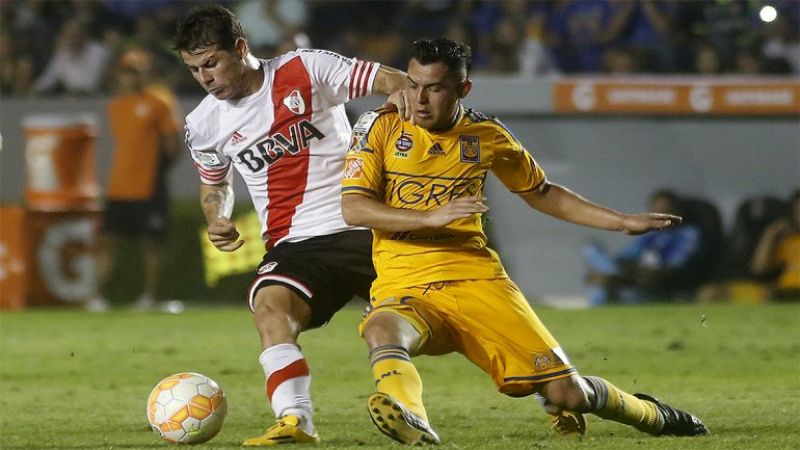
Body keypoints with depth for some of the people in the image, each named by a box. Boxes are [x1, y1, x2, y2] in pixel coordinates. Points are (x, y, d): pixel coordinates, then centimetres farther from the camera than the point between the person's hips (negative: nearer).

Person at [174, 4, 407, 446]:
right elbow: (214, 184, 27)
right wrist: (217, 219, 5)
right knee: (269, 305, -31)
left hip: (362, 227, -2)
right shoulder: (203, 126, 8)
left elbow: (394, 81, -7)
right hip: (293, 245, 2)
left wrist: (402, 93, -32)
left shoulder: (306, 70, -4)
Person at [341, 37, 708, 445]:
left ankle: (649, 414, 24)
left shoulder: (487, 136, 7)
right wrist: (432, 216, -22)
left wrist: (623, 222, 20)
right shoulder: (380, 127, 1)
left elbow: (543, 194, 23)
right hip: (403, 287, -1)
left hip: (477, 280, 1)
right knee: (384, 331, -39)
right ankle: (408, 418, -59)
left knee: (567, 393, -4)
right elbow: (353, 209, -9)